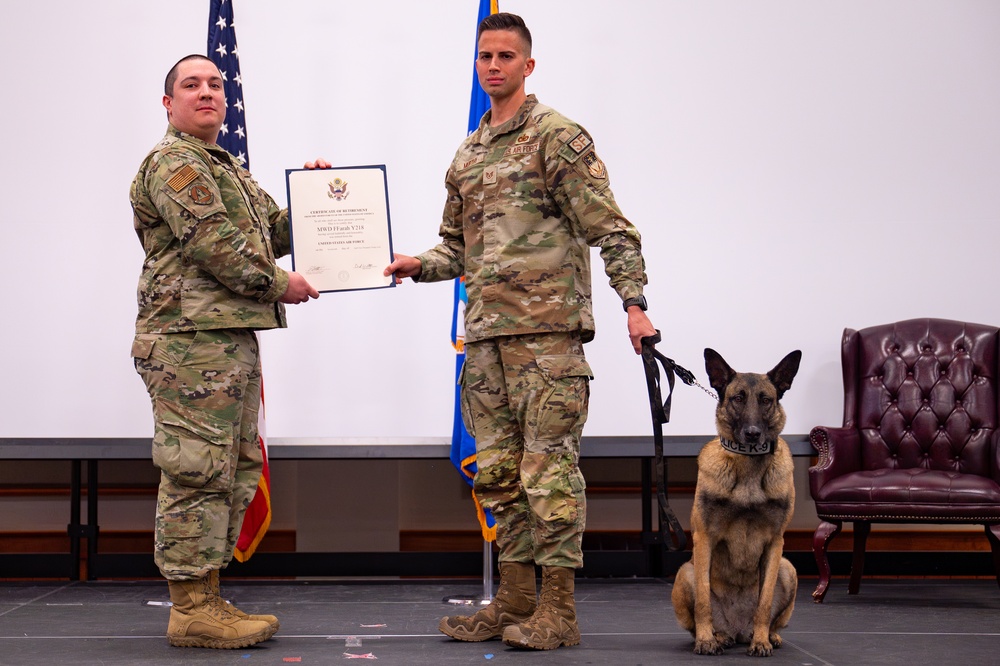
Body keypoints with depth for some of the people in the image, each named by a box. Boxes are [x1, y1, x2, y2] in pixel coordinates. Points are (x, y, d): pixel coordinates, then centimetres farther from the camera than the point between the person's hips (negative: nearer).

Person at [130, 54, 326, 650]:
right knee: (197, 471, -10)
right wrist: (279, 283, -9)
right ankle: (190, 609, -8)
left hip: (232, 335, 11)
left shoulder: (227, 168, 26)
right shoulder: (172, 163, -5)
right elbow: (211, 243, -16)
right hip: (191, 338, -11)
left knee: (235, 471, 11)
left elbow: (270, 232, 29)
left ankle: (205, 598, 16)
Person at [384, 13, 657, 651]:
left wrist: (634, 302, -17)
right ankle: (515, 600, 18)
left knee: (549, 467, -7)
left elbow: (609, 228, -7)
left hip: (547, 328, -8)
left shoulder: (558, 137, -3)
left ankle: (558, 610, -2)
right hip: (485, 332, 8)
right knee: (499, 470, 10)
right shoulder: (468, 155, 20)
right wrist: (419, 265, 7)